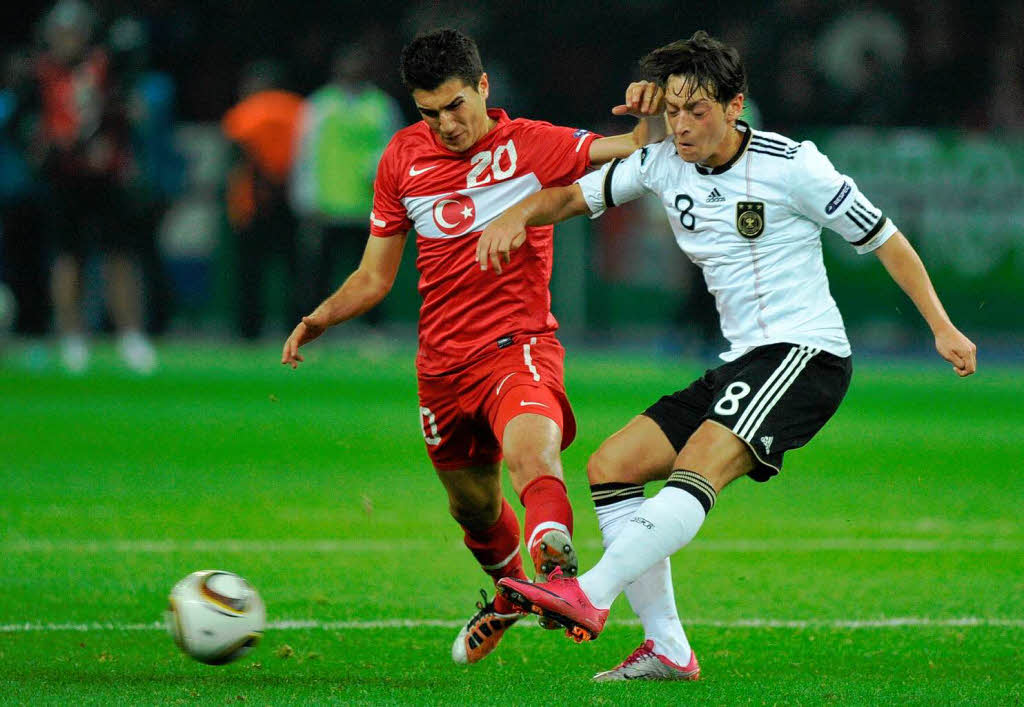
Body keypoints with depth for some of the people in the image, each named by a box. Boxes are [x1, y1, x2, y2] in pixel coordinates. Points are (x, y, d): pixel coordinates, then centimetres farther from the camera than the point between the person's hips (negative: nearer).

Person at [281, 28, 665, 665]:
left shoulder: (530, 146, -5)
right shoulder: (404, 158, 7)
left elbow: (640, 153, -12)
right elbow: (374, 277, 14)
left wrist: (650, 117, -34)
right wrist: (320, 319, -3)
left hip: (518, 345, -5)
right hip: (442, 365, 5)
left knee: (531, 449, -35)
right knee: (472, 505, 17)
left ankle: (556, 570, -59)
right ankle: (509, 595, 48)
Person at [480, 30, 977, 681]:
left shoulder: (791, 165, -9)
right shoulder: (664, 165, 8)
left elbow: (883, 238, 0)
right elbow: (576, 196, 19)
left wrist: (942, 327, -5)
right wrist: (516, 217, -3)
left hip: (805, 354, -8)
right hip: (743, 363, 8)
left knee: (700, 466, -30)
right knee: (610, 467, -1)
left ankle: (589, 597, -45)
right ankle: (667, 649, -5)